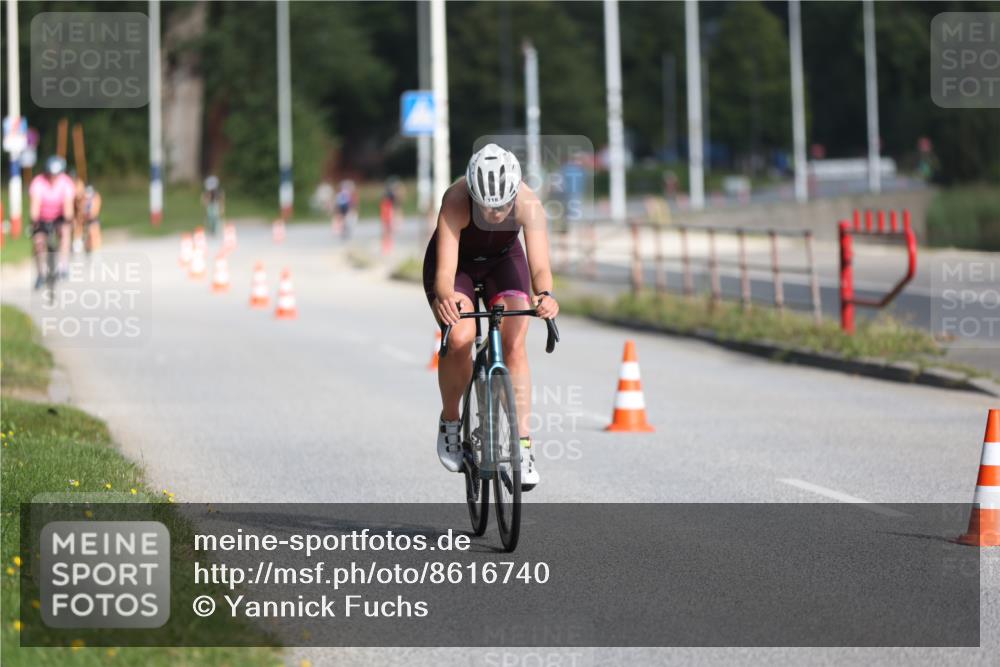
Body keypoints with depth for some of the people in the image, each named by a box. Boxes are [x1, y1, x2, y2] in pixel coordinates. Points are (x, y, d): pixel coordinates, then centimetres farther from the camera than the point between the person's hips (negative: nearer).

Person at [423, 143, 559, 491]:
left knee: (514, 344, -18)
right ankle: (450, 421, -1)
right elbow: (445, 271, -44)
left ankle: (523, 445, -13)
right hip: (457, 263, -1)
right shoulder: (455, 201, -38)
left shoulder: (529, 204, -33)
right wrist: (445, 297, -66)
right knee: (460, 338, -25)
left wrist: (545, 295, -61)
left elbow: (540, 266, -39)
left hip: (504, 261, 2)